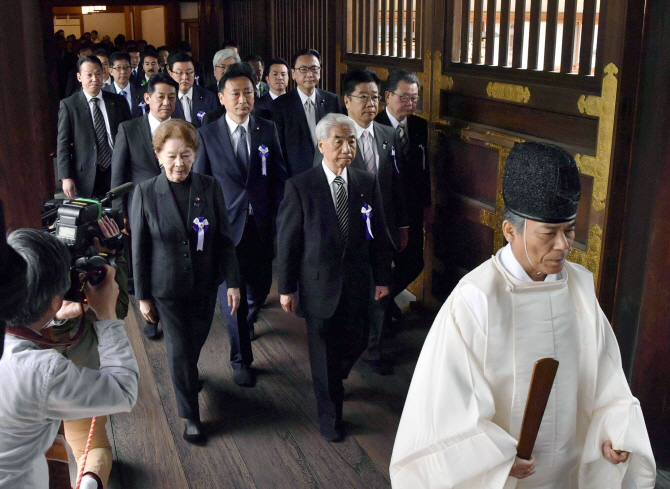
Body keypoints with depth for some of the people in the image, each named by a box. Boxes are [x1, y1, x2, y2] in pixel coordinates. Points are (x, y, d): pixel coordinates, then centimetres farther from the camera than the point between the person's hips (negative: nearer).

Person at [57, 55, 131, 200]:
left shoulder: (118, 101, 8)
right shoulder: (68, 105, 1)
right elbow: (63, 144, -2)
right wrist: (66, 177, -9)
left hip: (117, 173, 2)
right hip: (86, 177, -2)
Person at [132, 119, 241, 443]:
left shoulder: (210, 188, -7)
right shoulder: (146, 192, -11)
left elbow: (224, 239, -2)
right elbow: (139, 248, -5)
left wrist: (233, 282, -5)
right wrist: (143, 295, -2)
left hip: (205, 284, 2)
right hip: (167, 288, -2)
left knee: (196, 341, 18)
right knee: (179, 348, 4)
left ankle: (186, 376, 53)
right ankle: (191, 415, 24)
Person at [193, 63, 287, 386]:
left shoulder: (268, 130, 4)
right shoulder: (207, 135, -1)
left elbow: (279, 177, 7)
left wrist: (279, 218, 1)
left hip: (262, 225, 2)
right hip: (226, 226, -2)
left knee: (260, 288, 13)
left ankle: (246, 323, 48)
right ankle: (240, 359, 17)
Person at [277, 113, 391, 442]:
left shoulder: (368, 183, -1)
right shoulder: (300, 187, -11)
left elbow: (378, 234, 5)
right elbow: (287, 240, -8)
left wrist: (382, 278, 6)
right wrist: (286, 288, -6)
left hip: (358, 284, 3)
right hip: (319, 285, -3)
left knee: (356, 343, 16)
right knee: (324, 353, 11)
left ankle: (332, 380, 50)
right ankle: (330, 415, 33)